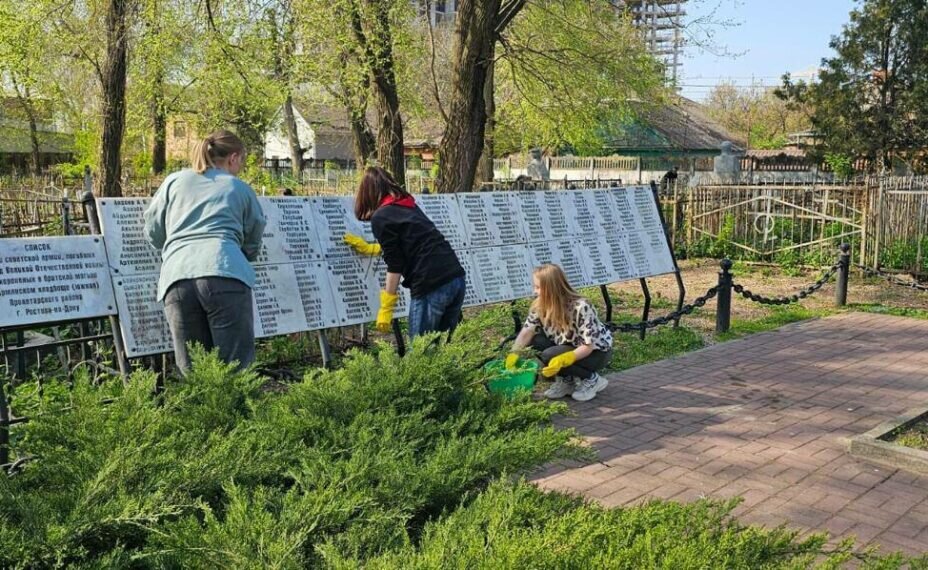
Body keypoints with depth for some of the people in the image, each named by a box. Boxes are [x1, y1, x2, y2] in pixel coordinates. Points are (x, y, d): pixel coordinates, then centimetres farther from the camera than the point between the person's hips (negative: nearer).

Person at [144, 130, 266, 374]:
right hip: (225, 273, -2)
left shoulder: (175, 181, 23)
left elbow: (153, 230, 25)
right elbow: (252, 246, 24)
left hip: (177, 277, 2)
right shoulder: (241, 189, 20)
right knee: (238, 369, -4)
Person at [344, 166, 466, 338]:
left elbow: (395, 265, -7)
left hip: (431, 286, -8)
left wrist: (386, 309, -3)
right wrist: (370, 248, 49)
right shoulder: (408, 205, 20)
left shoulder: (380, 217, -3)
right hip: (456, 278, 8)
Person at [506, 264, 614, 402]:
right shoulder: (540, 305, -13)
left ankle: (592, 379, -7)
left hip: (598, 352, -7)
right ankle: (567, 380, 0)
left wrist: (561, 360, -42)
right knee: (535, 341, -16)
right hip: (571, 347, 7)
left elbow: (588, 346, -30)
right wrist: (513, 354, -28)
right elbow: (527, 331, -13)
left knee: (550, 356, -28)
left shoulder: (581, 307, -31)